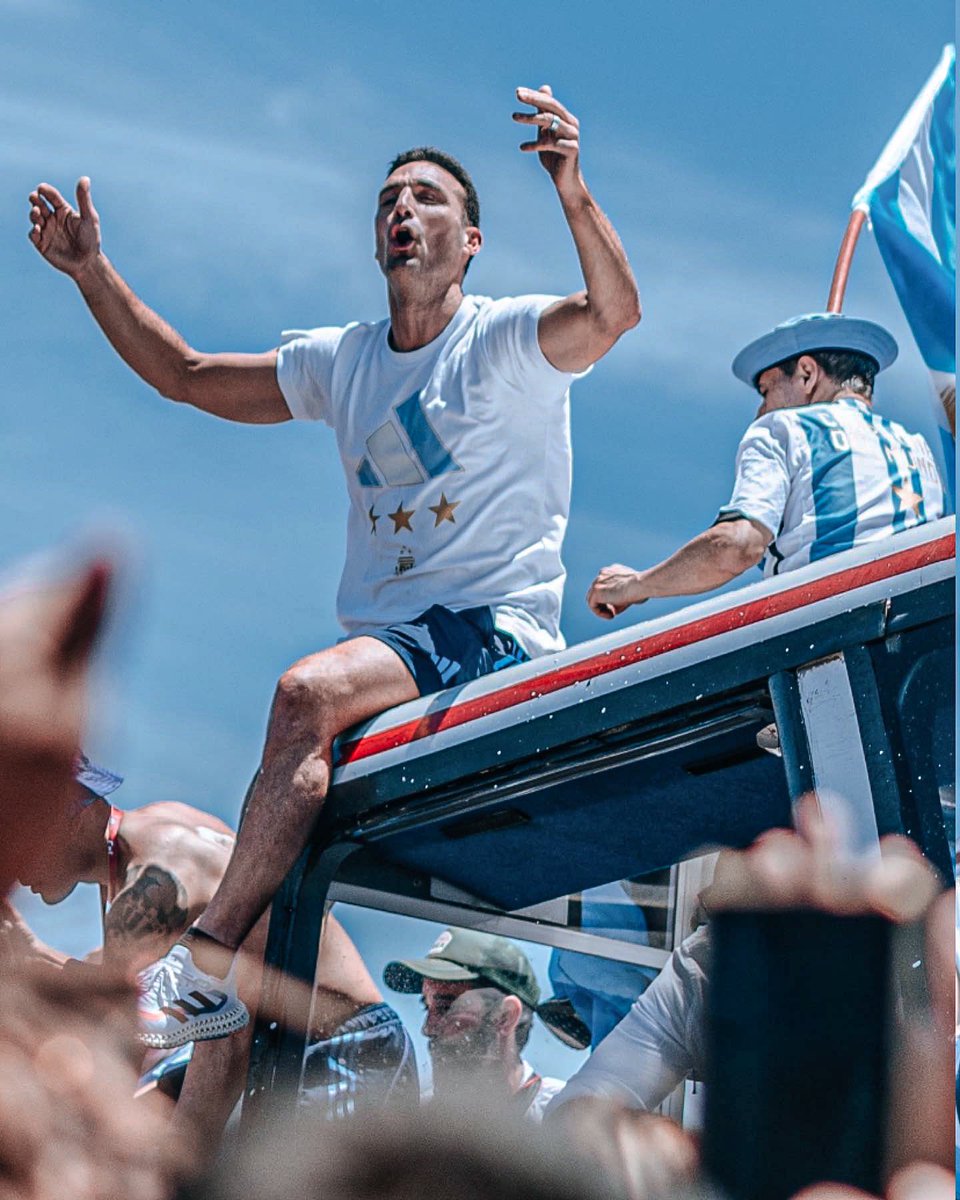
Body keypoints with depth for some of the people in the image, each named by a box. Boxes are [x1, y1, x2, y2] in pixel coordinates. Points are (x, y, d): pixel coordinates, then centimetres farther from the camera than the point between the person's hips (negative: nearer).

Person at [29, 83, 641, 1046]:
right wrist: (91, 271, 14)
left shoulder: (509, 339, 0)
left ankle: (202, 970, -33)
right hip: (386, 641, 7)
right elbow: (186, 375, 24)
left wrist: (573, 192, -38)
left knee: (309, 690, -31)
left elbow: (614, 311, -21)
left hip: (497, 630, -7)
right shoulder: (341, 362, 18)